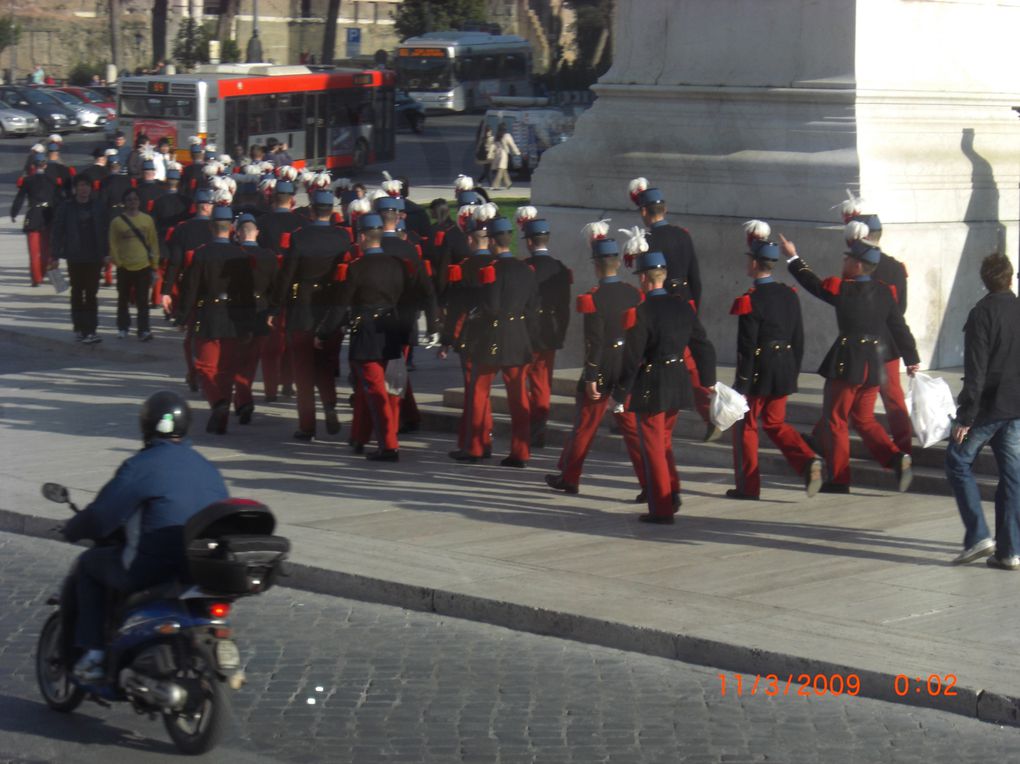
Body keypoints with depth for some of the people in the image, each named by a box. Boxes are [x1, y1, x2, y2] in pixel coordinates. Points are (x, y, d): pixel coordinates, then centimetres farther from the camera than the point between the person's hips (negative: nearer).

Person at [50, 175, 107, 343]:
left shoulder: (97, 206, 3)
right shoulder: (66, 207, -2)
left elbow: (103, 230, 5)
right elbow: (58, 231, -2)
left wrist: (105, 253, 2)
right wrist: (56, 256, -6)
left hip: (94, 257, 1)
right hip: (75, 257, -1)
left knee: (91, 294, -4)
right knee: (77, 293, 10)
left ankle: (90, 330, -7)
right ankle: (79, 328, 20)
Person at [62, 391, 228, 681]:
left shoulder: (140, 466, -8)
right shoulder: (208, 469, 12)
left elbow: (100, 518, -8)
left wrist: (72, 530, 12)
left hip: (154, 569, -6)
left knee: (89, 562, 17)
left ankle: (93, 655, 11)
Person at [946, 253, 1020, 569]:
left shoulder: (983, 313, -11)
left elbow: (975, 369, -15)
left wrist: (965, 415, -14)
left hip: (988, 406, -5)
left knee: (958, 462, 8)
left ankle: (978, 536, -3)